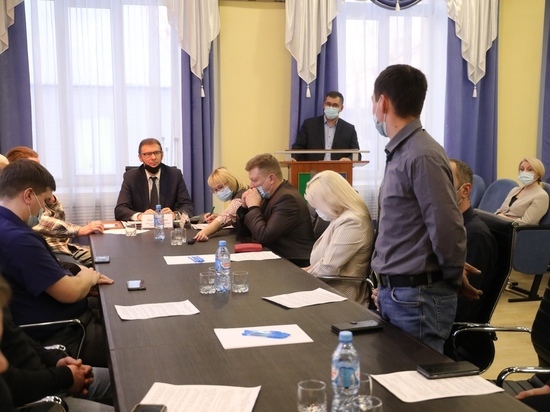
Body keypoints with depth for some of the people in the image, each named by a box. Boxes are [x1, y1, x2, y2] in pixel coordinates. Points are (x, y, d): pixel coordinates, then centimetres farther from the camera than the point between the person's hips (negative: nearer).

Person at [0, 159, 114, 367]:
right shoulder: (17, 239, -27)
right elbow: (69, 292, -23)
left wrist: (82, 279, 2)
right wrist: (88, 278, -2)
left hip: (62, 326, 10)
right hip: (63, 339, -10)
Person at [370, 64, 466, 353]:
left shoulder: (422, 155, -19)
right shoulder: (400, 152, 11)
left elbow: (447, 230, -20)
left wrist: (453, 280, -5)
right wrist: (387, 285, 14)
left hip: (417, 297, -9)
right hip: (394, 292, 9)